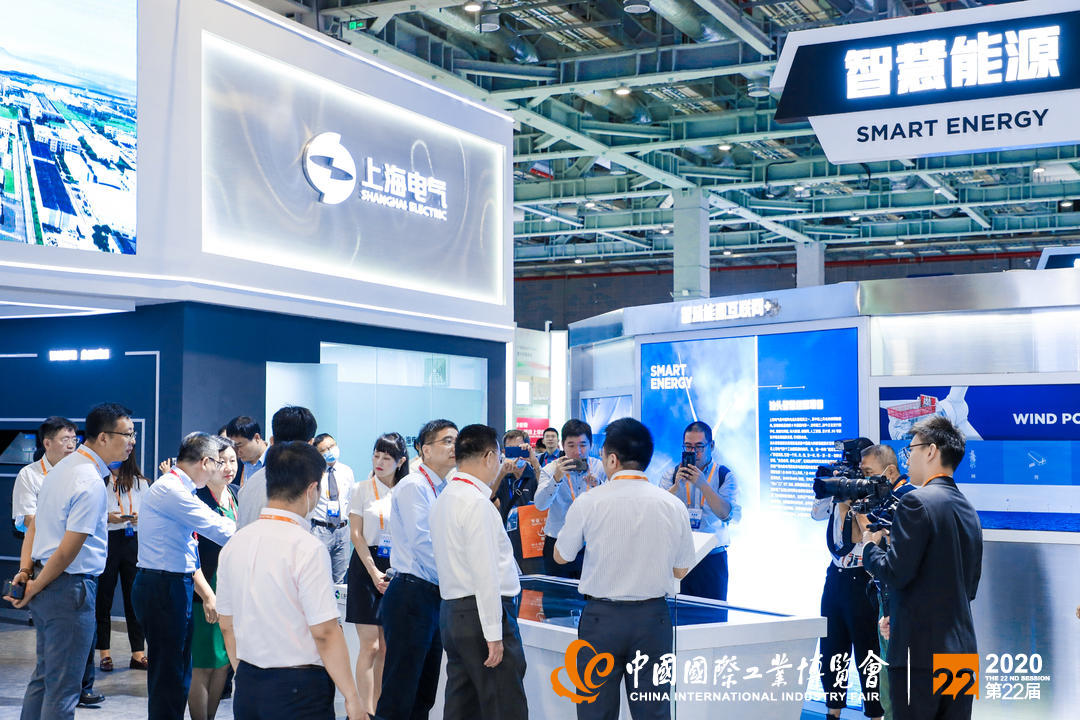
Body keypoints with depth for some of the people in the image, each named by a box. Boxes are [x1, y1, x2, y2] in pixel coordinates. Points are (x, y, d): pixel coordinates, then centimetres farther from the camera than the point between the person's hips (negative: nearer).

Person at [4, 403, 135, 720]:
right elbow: (67, 551, -20)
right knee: (62, 688, -1)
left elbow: (34, 525, 13)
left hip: (46, 587, 10)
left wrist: (25, 570, 6)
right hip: (70, 589, -10)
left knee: (44, 676, 20)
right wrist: (35, 586, -8)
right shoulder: (92, 484, -20)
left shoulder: (62, 467, 10)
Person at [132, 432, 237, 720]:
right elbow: (217, 529, -20)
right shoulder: (169, 490, -16)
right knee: (169, 674, -5)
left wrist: (207, 594, 12)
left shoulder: (182, 491, 16)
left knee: (176, 672, 14)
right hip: (163, 589, -10)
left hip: (175, 587, 10)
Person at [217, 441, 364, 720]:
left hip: (246, 688, 7)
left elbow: (226, 625, 12)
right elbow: (325, 633, -17)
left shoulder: (233, 545, 4)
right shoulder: (308, 548, -16)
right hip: (300, 690, -7)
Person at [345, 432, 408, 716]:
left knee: (387, 647, 5)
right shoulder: (362, 489, 2)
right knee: (370, 645, -7)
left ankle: (378, 706, 13)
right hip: (366, 567, -3)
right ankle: (366, 711, -5)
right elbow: (356, 535, -1)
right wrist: (374, 572, -10)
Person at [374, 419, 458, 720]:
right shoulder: (413, 486, -9)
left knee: (425, 694, 13)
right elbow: (421, 542, -18)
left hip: (435, 598, 9)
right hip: (412, 594, -9)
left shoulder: (443, 490, 17)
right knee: (399, 695, -7)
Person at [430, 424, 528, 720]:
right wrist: (493, 633, -19)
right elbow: (485, 574, -19)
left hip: (451, 611, 10)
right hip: (481, 613, -10)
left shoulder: (445, 499, 14)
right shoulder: (477, 503, -16)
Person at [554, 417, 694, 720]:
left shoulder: (588, 503, -9)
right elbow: (680, 570, 7)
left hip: (601, 616, -2)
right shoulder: (673, 506, -3)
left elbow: (561, 556, 6)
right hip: (653, 618, 2)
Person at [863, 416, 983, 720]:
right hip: (962, 648, 8)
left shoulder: (916, 501, -12)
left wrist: (870, 547, 2)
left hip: (920, 650, -8)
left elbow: (896, 573, -18)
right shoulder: (969, 511, 15)